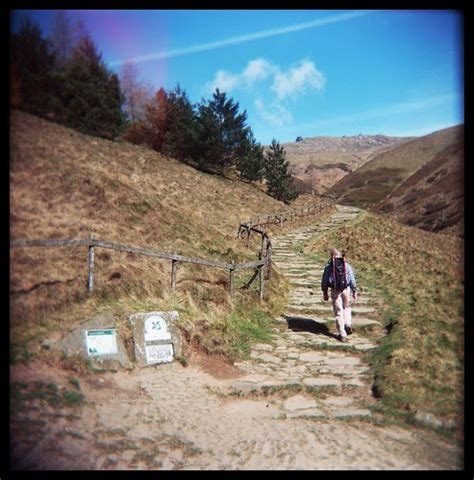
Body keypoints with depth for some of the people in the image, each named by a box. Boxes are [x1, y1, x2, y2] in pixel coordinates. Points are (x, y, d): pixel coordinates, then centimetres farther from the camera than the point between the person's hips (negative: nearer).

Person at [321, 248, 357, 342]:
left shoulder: (328, 267, -3)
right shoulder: (346, 265, 0)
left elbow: (324, 281, 0)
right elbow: (352, 279, -1)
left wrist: (325, 293, 10)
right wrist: (354, 291, 5)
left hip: (335, 291, -1)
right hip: (346, 289, 1)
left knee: (338, 312, 6)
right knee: (346, 307, 27)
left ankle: (342, 334, 7)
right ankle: (348, 325, 13)